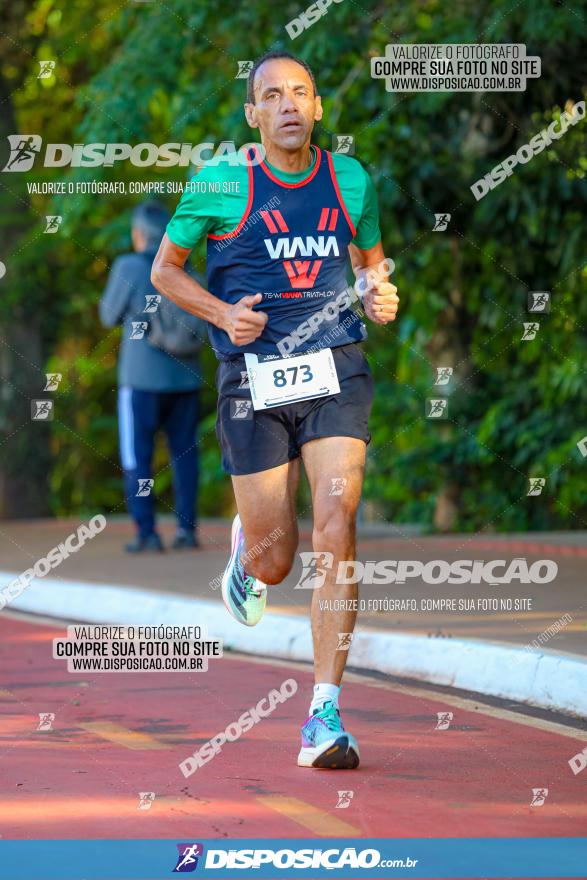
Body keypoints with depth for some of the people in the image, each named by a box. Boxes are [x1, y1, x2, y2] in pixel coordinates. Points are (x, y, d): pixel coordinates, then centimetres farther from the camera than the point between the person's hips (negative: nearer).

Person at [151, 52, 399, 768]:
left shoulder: (350, 180, 7)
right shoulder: (220, 183, -2)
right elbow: (164, 268, 8)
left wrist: (381, 297, 1)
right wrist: (222, 313, -9)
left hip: (335, 372, 1)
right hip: (255, 380, -1)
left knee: (336, 527, -18)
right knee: (275, 563, 1)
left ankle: (325, 715, -14)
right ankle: (247, 548, 44)